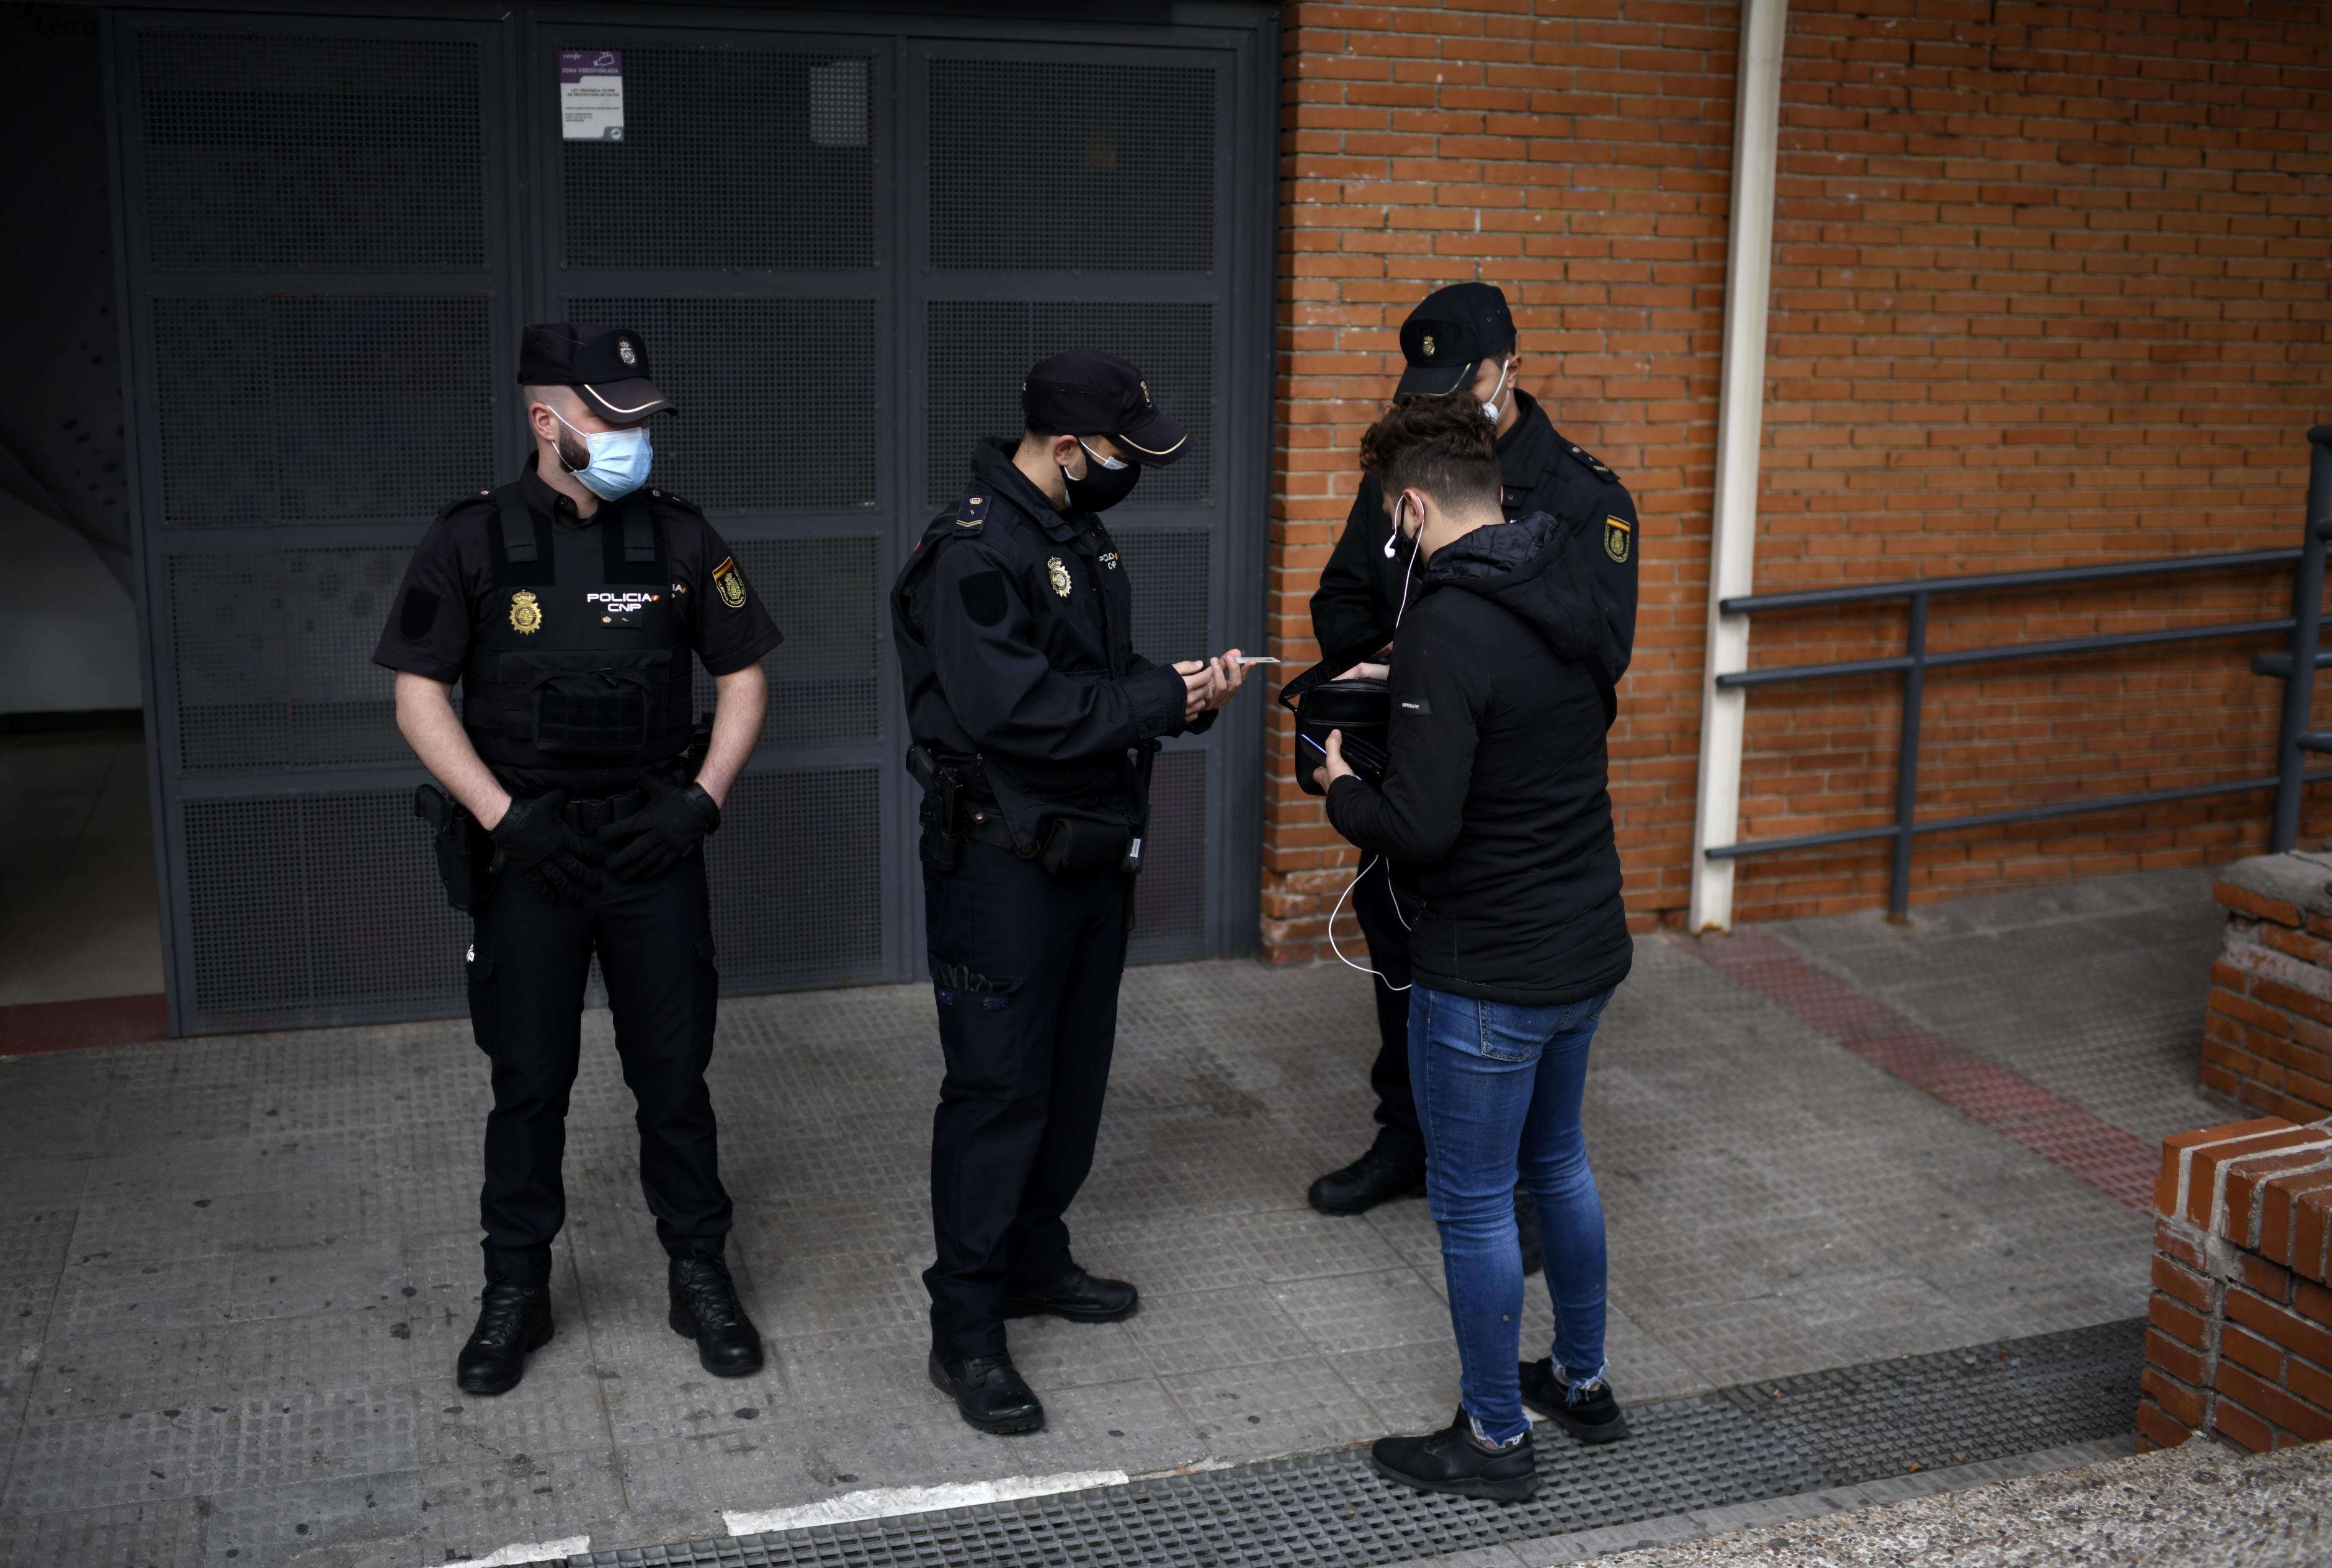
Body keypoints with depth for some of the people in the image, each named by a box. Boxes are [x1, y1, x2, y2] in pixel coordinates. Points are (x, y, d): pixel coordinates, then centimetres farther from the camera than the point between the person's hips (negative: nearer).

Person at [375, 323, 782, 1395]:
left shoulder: (678, 537, 1)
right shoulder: (472, 541, -4)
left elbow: (743, 678, 7)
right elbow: (419, 698, -3)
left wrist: (703, 799, -5)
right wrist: (503, 816, -12)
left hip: (653, 848, 1)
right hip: (528, 853, -1)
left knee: (674, 1074, 7)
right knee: (528, 1083, 7)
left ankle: (700, 1278, 22)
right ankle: (515, 1293, 22)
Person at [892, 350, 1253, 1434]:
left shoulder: (1080, 539, 12)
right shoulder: (974, 551, -19)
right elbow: (1011, 707, -29)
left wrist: (1185, 691, -3)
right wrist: (1163, 703, -22)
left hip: (1091, 850, 9)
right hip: (1003, 862, -9)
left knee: (1074, 1075, 18)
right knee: (999, 1090, -4)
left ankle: (1034, 1261, 35)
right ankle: (965, 1332, 6)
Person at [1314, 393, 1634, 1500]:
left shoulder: (1451, 629, -24)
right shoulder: (1572, 589, 3)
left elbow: (1418, 828, -27)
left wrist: (1342, 789, -6)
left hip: (1490, 976, -9)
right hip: (1589, 949, 9)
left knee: (1473, 1203, 7)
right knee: (1557, 1165, 25)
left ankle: (1494, 1441, 22)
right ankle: (1582, 1381, 41)